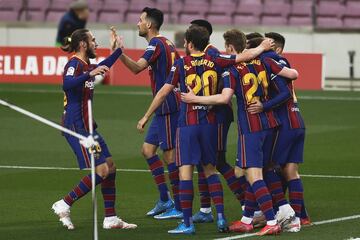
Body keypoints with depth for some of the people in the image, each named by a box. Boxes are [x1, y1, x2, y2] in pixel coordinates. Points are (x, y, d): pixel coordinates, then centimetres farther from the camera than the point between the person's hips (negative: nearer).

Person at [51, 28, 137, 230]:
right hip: (77, 126, -10)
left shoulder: (86, 65, 15)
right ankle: (64, 205, -6)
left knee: (110, 167, 9)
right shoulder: (74, 64, -14)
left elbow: (102, 68, 40)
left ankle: (110, 218, 12)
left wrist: (118, 51, 40)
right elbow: (67, 84, -37)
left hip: (87, 126, 10)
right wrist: (89, 74, -44)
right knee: (100, 171, -14)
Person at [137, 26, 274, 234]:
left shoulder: (181, 65, -5)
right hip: (210, 122, 4)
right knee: (210, 169, 15)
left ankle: (187, 223, -6)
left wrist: (146, 117, 3)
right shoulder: (215, 61, 2)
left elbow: (164, 92, -5)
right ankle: (221, 216, 8)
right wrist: (263, 48, 24)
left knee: (185, 171, -3)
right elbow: (244, 57, 5)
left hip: (188, 124, -4)